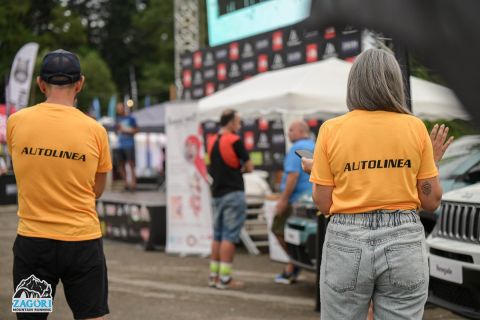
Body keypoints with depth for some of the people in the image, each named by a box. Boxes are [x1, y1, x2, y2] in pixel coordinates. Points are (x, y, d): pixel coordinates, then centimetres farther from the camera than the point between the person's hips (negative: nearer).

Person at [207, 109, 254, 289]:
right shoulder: (235, 141, -12)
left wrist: (235, 168, 8)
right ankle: (225, 278, -6)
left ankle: (214, 275, 16)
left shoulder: (212, 142, 12)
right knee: (230, 236, -6)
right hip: (233, 193, -8)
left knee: (218, 235, 12)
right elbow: (249, 168, -8)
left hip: (217, 194, 8)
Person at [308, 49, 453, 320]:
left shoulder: (331, 129, -3)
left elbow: (323, 204, -1)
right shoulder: (414, 127, -1)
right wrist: (433, 161, 19)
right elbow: (432, 201, 3)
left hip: (347, 244, 0)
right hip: (404, 242, 1)